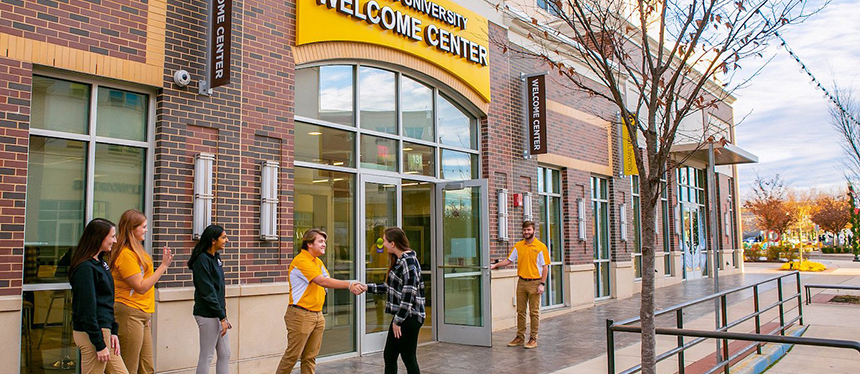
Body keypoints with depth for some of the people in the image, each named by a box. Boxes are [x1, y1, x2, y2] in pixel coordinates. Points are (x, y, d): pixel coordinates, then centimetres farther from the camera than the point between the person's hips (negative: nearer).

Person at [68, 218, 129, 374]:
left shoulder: (100, 263, 12)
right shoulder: (85, 268, -17)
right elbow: (87, 309, -19)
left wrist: (113, 331, 11)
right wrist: (100, 345, -18)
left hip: (103, 330, 9)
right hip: (91, 334, -9)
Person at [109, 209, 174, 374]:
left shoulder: (137, 250, 15)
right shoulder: (125, 254, -15)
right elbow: (141, 287, -16)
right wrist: (163, 266, -15)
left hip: (142, 314, 9)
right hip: (130, 313, -9)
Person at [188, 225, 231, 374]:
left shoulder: (216, 257, 10)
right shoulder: (202, 260, -16)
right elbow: (207, 293, -19)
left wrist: (223, 316, 12)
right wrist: (222, 317, -17)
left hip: (218, 313, 9)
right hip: (208, 315, -9)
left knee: (225, 354, 12)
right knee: (206, 356, 1)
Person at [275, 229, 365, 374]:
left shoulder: (318, 262, 15)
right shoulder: (301, 261, -15)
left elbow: (328, 281, 5)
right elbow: (322, 281, -24)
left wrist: (351, 286, -13)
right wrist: (349, 284, -28)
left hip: (317, 315, 8)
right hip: (300, 315, -8)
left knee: (310, 357, 11)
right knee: (292, 355, 0)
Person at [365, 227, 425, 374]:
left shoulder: (408, 261, -18)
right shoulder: (398, 261, 13)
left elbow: (409, 294, -22)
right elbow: (391, 287, 18)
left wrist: (398, 321, -18)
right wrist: (367, 287, 16)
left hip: (409, 318, -10)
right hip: (400, 316, 10)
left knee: (409, 359, 0)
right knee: (389, 356, 14)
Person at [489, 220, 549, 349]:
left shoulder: (541, 246, -4)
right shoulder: (518, 246, 9)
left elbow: (545, 266, -5)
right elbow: (509, 260, 13)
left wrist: (542, 284, -11)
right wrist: (495, 265, 0)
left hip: (534, 282, -4)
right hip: (521, 282, 4)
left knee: (534, 312, 1)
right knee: (520, 311, 8)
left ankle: (533, 339, 8)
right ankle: (520, 337, 17)